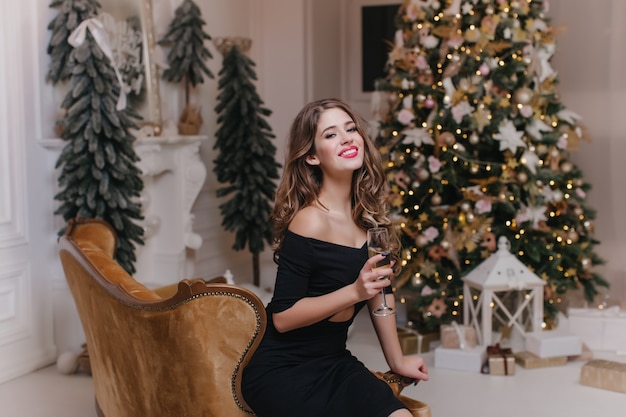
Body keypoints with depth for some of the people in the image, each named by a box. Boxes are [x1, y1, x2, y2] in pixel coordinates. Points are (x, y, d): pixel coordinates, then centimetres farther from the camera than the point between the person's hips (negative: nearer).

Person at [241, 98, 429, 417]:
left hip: (334, 363, 6)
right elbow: (282, 316, -19)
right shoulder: (311, 221, -20)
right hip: (282, 374, -6)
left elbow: (379, 288, 10)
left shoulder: (366, 210, 2)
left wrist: (397, 360, 13)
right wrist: (354, 292, -27)